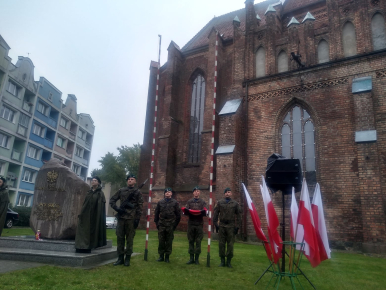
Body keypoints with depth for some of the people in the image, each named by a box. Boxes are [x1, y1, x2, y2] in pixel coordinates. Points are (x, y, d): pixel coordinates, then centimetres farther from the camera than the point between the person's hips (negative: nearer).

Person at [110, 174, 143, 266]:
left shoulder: (137, 192, 3)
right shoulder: (121, 190, 11)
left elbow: (140, 207, -2)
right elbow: (112, 200, 14)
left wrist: (137, 219, -9)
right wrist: (117, 208, -4)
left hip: (131, 219, -3)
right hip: (121, 217, 3)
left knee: (129, 239, 2)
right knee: (120, 238, 7)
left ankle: (127, 258, 11)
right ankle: (120, 258, 16)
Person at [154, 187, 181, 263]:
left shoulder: (175, 202, 3)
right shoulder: (160, 202, 8)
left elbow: (178, 215, 4)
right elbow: (156, 213, 12)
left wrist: (175, 224, -1)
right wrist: (157, 223, 5)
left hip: (170, 225, -1)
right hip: (161, 225, 1)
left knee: (169, 242, 4)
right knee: (161, 241, 4)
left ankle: (167, 256, 14)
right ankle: (161, 256, 15)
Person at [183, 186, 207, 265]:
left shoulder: (202, 202, 8)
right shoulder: (189, 201, 12)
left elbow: (205, 213, -2)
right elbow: (186, 212, 4)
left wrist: (202, 212, -24)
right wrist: (186, 211, -18)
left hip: (199, 224, -1)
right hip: (191, 223, 1)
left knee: (198, 242, 1)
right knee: (191, 241, 5)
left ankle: (196, 258, 9)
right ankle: (191, 258, 12)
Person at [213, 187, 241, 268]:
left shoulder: (235, 203, 4)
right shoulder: (220, 202, 5)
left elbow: (238, 215, 6)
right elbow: (216, 214, 7)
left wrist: (237, 226, 2)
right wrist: (216, 224, 2)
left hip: (231, 226, -1)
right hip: (221, 226, 1)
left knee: (230, 244, 3)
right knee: (221, 244, 5)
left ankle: (228, 261, 15)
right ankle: (222, 261, 16)